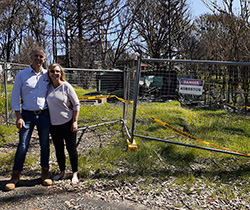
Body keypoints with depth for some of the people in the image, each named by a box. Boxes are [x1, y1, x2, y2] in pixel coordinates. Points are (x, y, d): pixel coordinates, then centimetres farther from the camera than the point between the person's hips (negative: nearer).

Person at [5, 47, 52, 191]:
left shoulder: (47, 75, 5)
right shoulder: (22, 75, 1)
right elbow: (15, 97, 1)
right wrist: (19, 117, -6)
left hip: (44, 114, 2)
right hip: (27, 114, -1)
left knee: (45, 145, 8)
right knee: (23, 145, -2)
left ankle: (45, 173, 22)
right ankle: (15, 176, 14)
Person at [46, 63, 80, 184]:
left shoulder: (66, 86, -9)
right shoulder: (48, 87, 3)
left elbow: (76, 105, -5)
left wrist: (75, 122, -10)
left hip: (67, 123, -4)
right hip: (54, 124, 4)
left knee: (71, 149, 4)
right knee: (58, 149, 14)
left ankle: (75, 174, 19)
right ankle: (62, 172, 31)